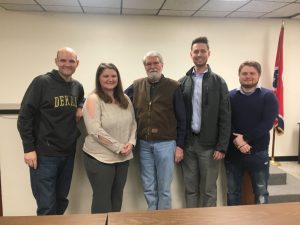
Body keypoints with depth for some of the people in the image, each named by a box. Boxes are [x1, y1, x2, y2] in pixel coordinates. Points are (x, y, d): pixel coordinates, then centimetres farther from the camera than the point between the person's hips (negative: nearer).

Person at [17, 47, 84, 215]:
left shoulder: (78, 86, 6)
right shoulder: (42, 82, -10)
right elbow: (25, 116, -11)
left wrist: (81, 107, 5)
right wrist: (29, 148, -13)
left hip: (68, 153, 6)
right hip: (44, 154, -5)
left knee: (61, 201, 17)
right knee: (46, 206, 1)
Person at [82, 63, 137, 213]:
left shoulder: (125, 99, 7)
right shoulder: (93, 100, -12)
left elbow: (133, 123, 10)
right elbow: (95, 131, -20)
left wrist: (131, 142, -8)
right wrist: (118, 147, -19)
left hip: (123, 157, 6)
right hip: (99, 158, -6)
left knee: (117, 197, 17)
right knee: (102, 199, 7)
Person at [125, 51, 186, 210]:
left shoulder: (173, 87, -3)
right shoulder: (137, 86, 6)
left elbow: (181, 119, -2)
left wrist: (180, 145, -5)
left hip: (165, 143, -3)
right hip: (144, 144, 3)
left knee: (164, 188, 8)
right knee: (148, 188, 14)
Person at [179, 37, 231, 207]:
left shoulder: (218, 82, -1)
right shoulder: (183, 82, 6)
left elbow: (225, 118, -4)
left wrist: (221, 147, -9)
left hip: (209, 144, -2)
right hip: (188, 143, 3)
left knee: (209, 190, 8)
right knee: (190, 188, 13)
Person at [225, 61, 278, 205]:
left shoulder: (268, 96, 1)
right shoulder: (230, 96, 5)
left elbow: (267, 123, -11)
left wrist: (245, 138, -18)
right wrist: (236, 140, -20)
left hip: (258, 152, -1)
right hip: (233, 152, 2)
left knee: (261, 193, 10)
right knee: (233, 192, 13)